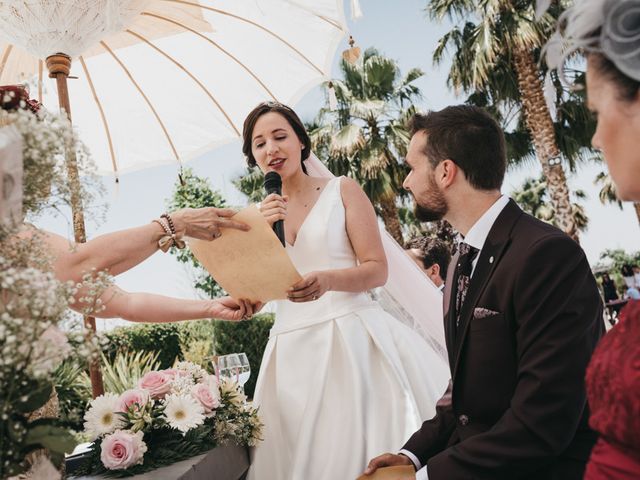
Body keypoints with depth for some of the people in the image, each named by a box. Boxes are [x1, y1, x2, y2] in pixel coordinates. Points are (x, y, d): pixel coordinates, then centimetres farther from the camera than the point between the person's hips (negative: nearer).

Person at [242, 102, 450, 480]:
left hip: (352, 336, -3)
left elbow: (378, 269, -6)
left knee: (362, 445, -2)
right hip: (293, 349, 4)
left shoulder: (343, 190, 0)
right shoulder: (260, 213, 11)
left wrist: (329, 281, -24)